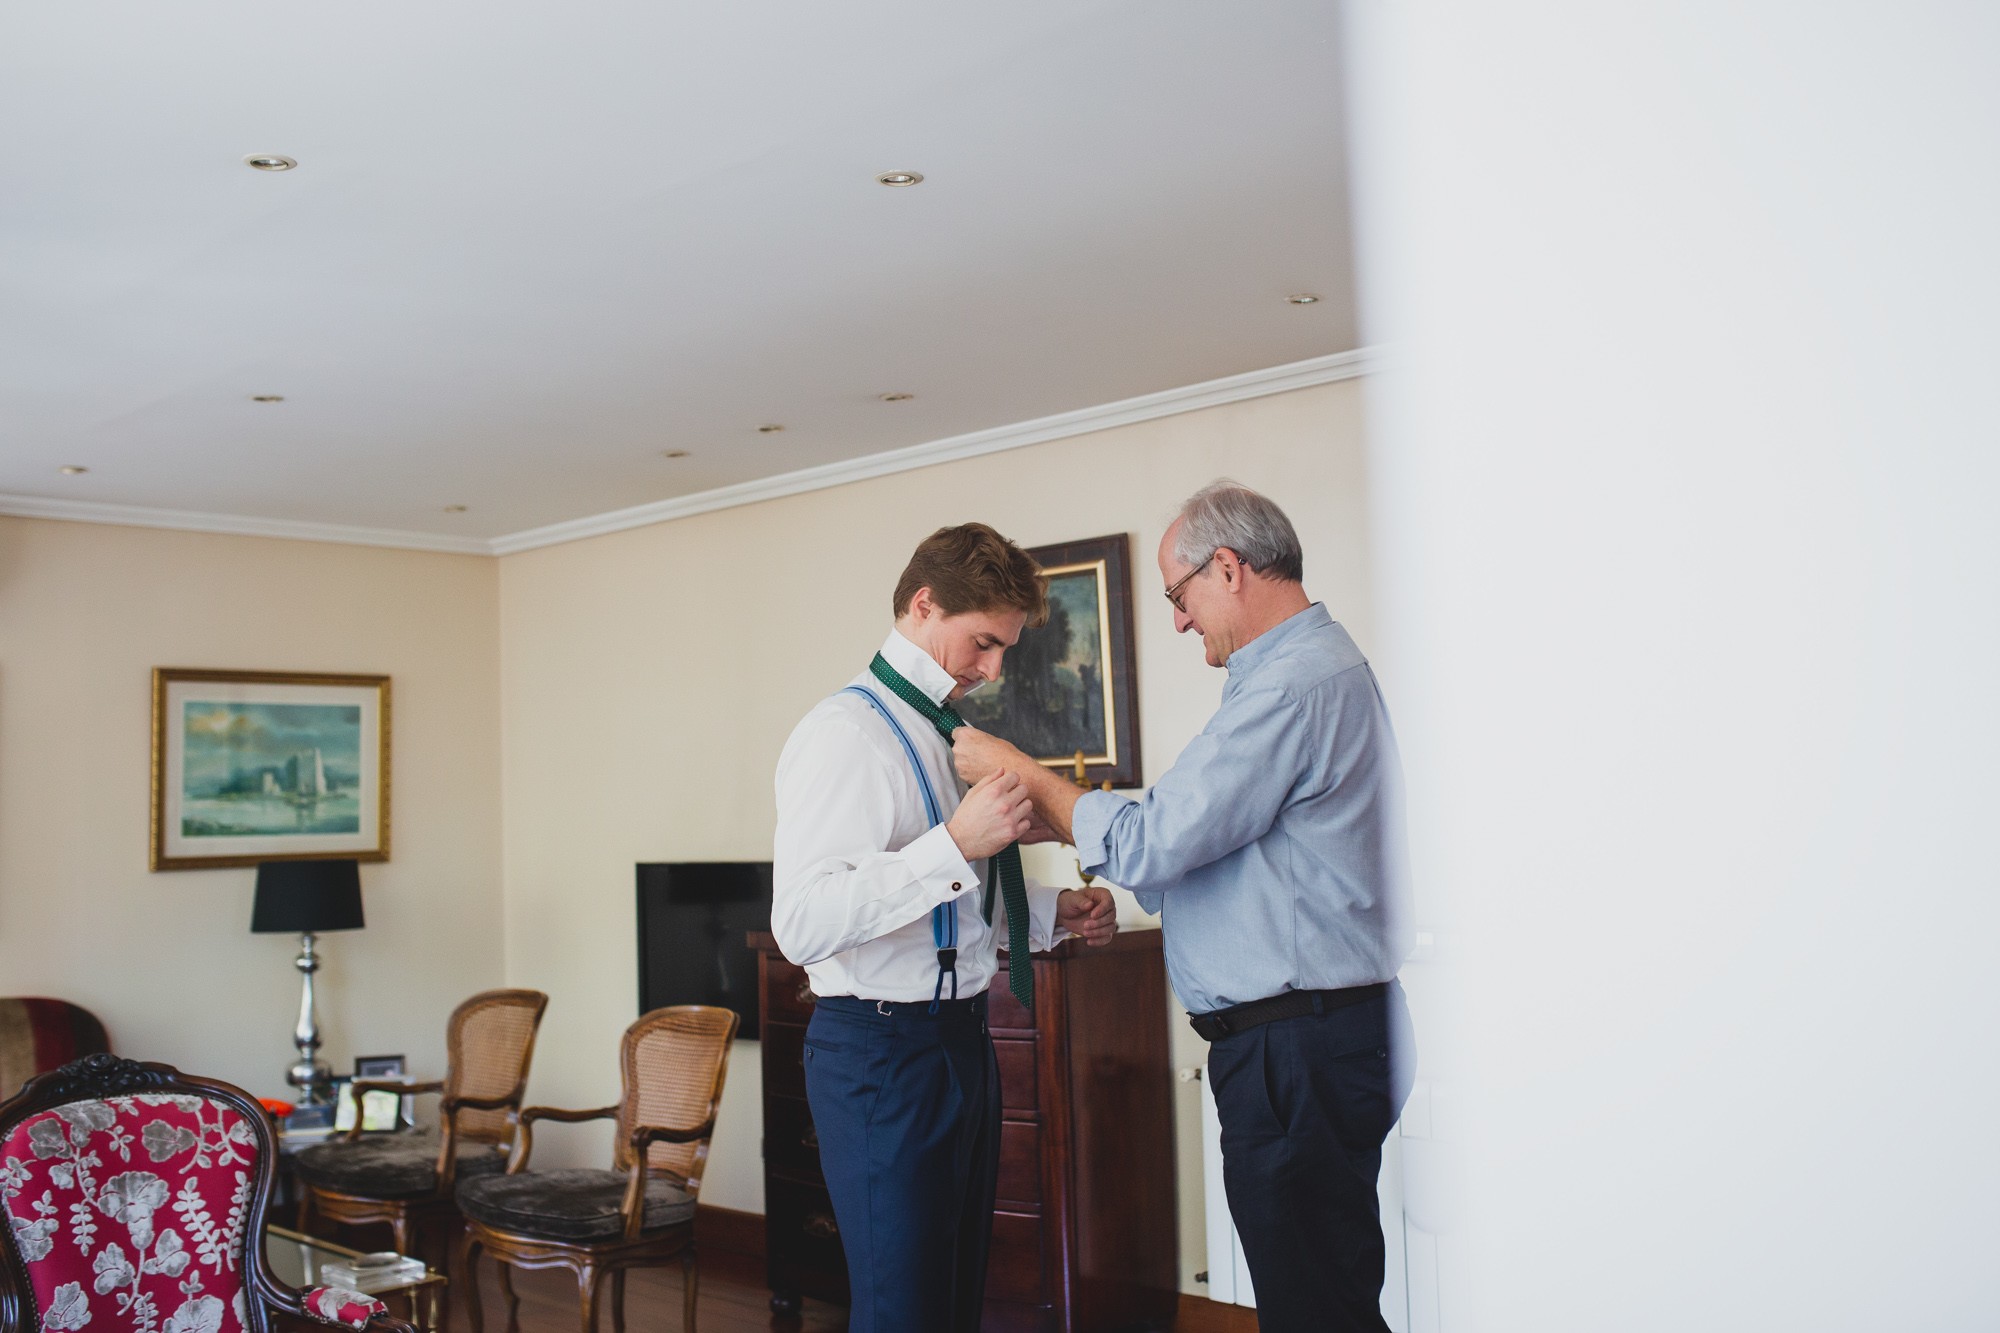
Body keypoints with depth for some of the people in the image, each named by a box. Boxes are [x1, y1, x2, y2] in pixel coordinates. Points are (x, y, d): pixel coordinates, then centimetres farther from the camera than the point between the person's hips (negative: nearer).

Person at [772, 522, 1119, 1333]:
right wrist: (956, 845, -29)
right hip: (881, 1052, -9)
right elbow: (803, 922, -27)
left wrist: (1056, 913, 7)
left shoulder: (944, 732, 14)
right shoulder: (849, 734, -15)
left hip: (960, 1043, 9)